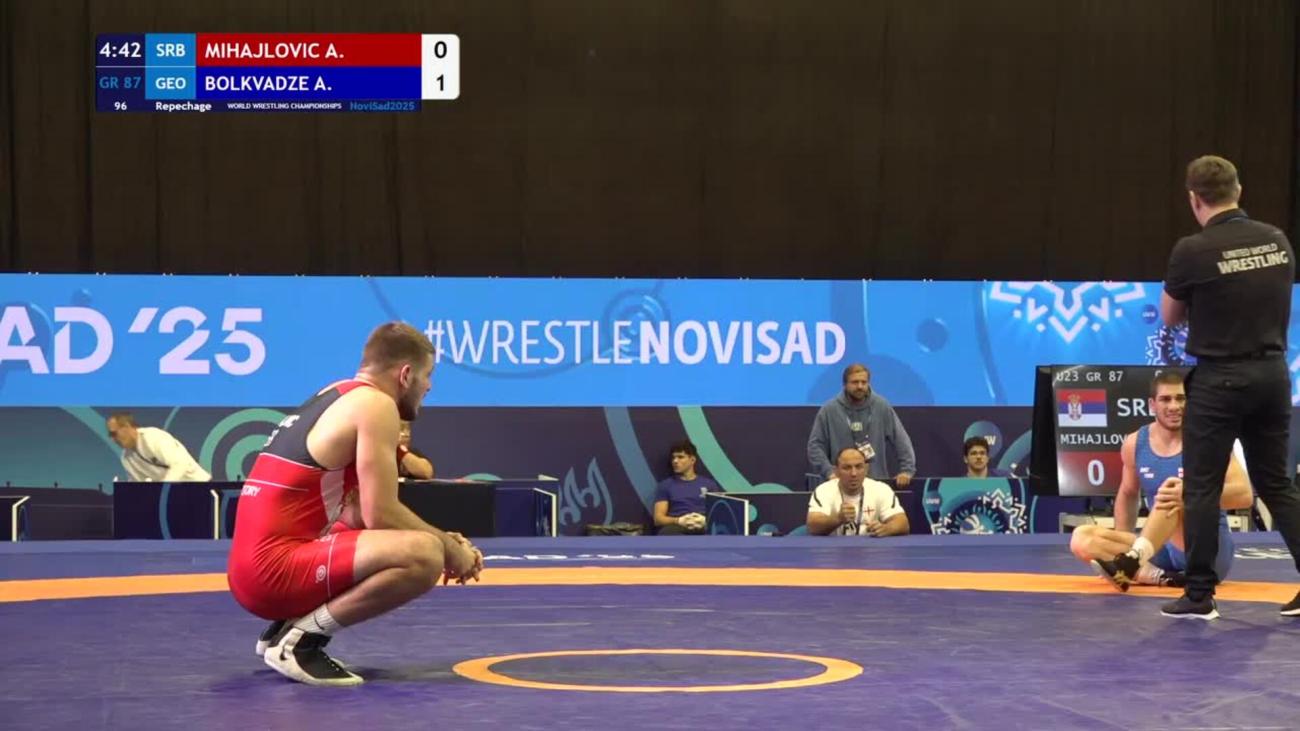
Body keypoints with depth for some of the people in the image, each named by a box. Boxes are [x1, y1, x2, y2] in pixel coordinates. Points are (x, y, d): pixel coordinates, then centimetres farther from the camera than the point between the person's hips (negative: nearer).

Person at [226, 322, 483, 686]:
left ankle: (286, 628, 13)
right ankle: (301, 639, -13)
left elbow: (357, 513, 24)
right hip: (275, 569, -10)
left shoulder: (337, 397, 20)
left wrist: (442, 539, 19)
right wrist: (450, 548, 0)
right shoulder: (375, 405, -9)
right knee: (424, 556, -24)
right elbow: (380, 515, -15)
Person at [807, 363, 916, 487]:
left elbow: (901, 440, 3)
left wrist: (907, 470, -7)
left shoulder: (882, 407, 2)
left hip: (878, 483, 1)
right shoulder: (829, 411, -1)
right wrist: (829, 472, -12)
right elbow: (815, 445, 0)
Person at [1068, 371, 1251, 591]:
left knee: (1174, 495, -32)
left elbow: (1245, 494, -19)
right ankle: (1161, 577, -31)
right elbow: (1128, 495, 22)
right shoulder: (1134, 444, 5)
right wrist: (1121, 545, 12)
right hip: (1162, 549, 5)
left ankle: (1132, 560, -49)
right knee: (1081, 539, -14)